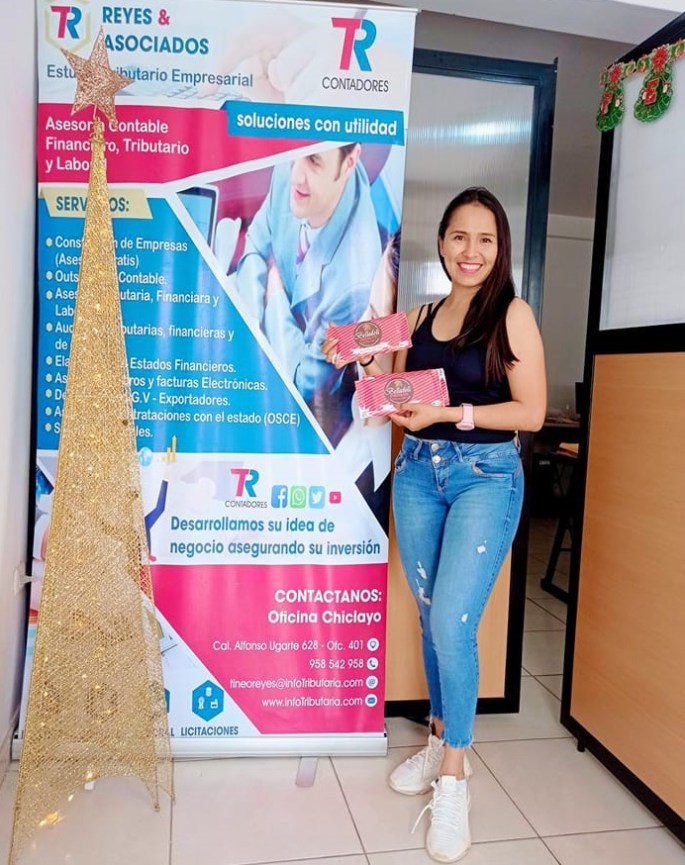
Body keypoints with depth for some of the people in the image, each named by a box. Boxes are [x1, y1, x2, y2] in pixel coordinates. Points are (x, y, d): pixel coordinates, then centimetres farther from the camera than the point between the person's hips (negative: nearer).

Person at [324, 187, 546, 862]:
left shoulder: (512, 313, -4)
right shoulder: (420, 316, 10)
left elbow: (531, 412, -9)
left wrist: (451, 413, -19)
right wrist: (364, 361, -1)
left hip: (486, 476, -5)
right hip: (416, 473, 5)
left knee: (452, 623, -9)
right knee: (430, 619, 13)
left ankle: (453, 777, 11)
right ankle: (441, 740, 33)